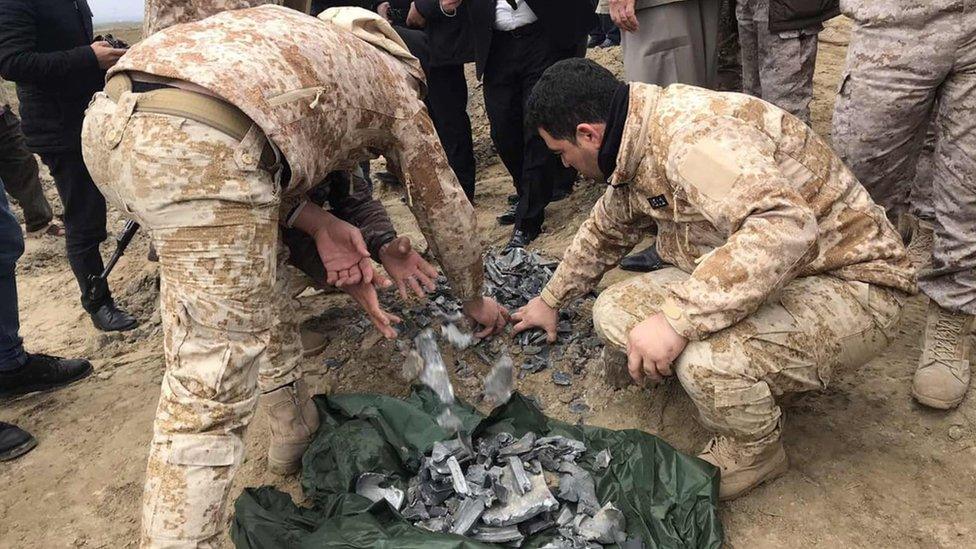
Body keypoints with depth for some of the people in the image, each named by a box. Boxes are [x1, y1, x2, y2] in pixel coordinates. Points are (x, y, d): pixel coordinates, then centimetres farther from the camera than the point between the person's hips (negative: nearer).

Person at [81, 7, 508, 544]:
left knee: (255, 274, 27)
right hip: (198, 148, -8)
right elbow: (445, 207, 30)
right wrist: (476, 300, 43)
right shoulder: (394, 86, 23)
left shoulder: (300, 37, 37)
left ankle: (297, 432, 41)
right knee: (209, 391, -3)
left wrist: (318, 224, 18)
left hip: (110, 118, 9)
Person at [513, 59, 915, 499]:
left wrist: (677, 318, -40)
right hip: (753, 276, 9)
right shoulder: (638, 149, 5)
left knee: (708, 360, -34)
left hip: (849, 284, -8)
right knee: (615, 311, -4)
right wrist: (551, 300, 32)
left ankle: (754, 453, -1)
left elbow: (785, 225, -40)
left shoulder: (688, 132, -27)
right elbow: (604, 233, 22)